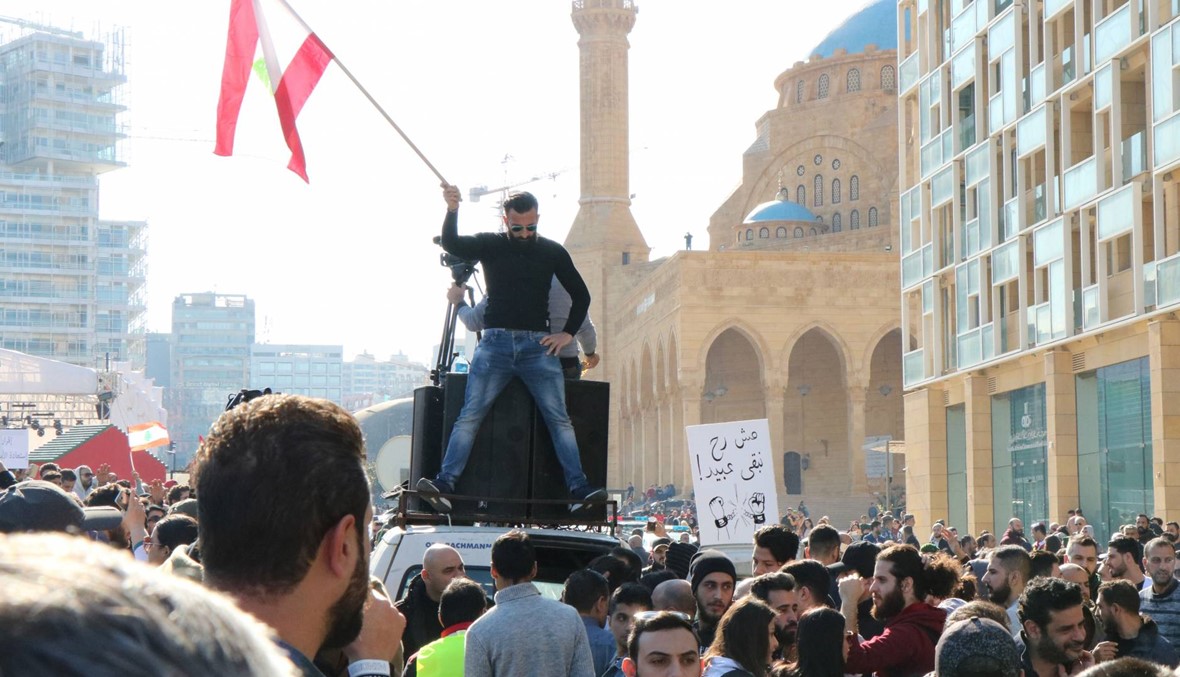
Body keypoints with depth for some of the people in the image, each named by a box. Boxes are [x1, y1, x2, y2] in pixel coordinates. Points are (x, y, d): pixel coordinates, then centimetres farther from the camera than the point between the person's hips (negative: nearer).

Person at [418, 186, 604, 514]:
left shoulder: (552, 252, 10)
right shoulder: (490, 245, 7)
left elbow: (581, 295, 18)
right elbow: (451, 244, -11)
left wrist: (567, 333, 7)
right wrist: (452, 211, -29)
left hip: (538, 345, 1)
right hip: (496, 342, -1)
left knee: (559, 418, -7)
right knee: (470, 415, -9)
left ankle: (579, 488, -10)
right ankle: (444, 483, -14)